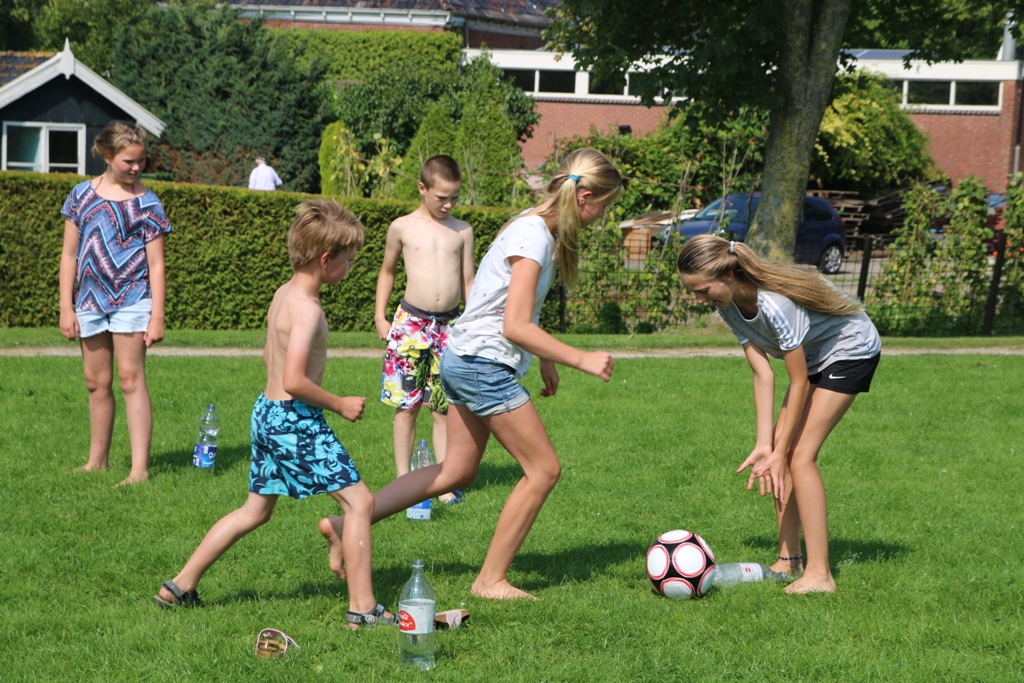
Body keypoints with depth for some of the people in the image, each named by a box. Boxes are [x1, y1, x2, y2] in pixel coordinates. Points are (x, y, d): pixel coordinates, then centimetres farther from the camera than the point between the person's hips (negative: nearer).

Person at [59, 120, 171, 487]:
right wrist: (66, 308, 4)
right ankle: (97, 460, 25)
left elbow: (156, 264, -3)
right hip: (91, 299, 4)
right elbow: (69, 255, 8)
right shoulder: (82, 195, 5)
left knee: (131, 378, -9)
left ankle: (140, 468, -12)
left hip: (132, 300, -4)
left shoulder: (147, 203, -2)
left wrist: (157, 317, -8)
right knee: (96, 381, 12)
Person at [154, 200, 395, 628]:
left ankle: (180, 587, 23)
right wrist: (339, 405, -14)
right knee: (359, 500, -4)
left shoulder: (283, 294, 9)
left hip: (267, 412, 10)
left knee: (256, 510, 20)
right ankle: (363, 608, -3)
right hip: (296, 420, -10)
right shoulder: (307, 309, -20)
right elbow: (294, 380, -27)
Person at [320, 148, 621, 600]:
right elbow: (515, 326, -24)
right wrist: (581, 360, -21)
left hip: (463, 359, 10)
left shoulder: (538, 229, 11)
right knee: (544, 469, -1)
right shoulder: (534, 237, -19)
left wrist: (544, 357, 22)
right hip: (485, 363, -10)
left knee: (457, 471, 16)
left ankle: (345, 525, 13)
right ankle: (491, 580, 4)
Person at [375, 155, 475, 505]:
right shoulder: (403, 227, 2)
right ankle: (403, 479, 8)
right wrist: (380, 316, 8)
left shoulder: (462, 231, 7)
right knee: (406, 405, 1)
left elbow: (468, 281, 12)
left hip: (450, 325, 1)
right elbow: (387, 271, 14)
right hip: (410, 322, -1)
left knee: (443, 408, 3)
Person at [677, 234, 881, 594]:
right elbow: (763, 374, -12)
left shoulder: (775, 304, -36)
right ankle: (788, 560, 9)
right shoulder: (729, 305, -12)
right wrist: (764, 445, -17)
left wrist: (780, 451, -22)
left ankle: (819, 574, -17)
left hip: (852, 350, -8)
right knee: (779, 452, 0)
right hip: (813, 357, 8)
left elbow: (799, 383, -28)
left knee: (799, 455, -16)